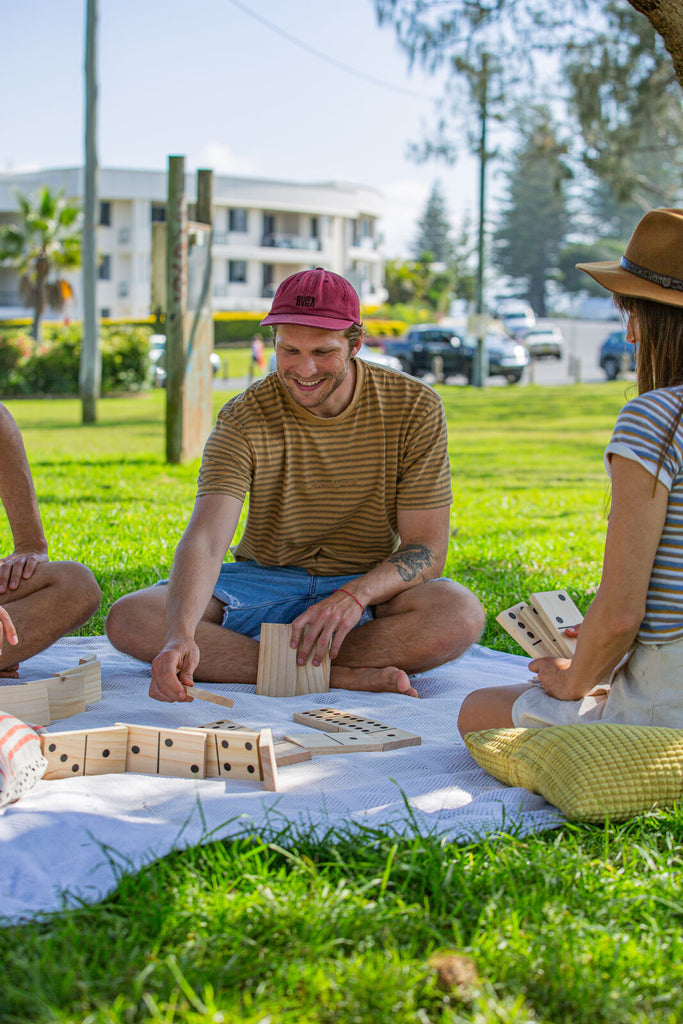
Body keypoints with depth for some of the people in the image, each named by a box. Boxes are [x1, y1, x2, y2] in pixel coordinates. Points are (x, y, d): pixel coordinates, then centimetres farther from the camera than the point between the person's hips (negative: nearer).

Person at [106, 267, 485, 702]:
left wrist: (355, 596, -32)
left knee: (462, 614, -35)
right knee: (129, 619, -24)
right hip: (265, 581, 1)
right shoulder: (245, 418, -12)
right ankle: (344, 674, -29)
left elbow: (426, 548, -11)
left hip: (372, 586, -1)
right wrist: (181, 637, -44)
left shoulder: (415, 408, -10)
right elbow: (206, 539, -25)